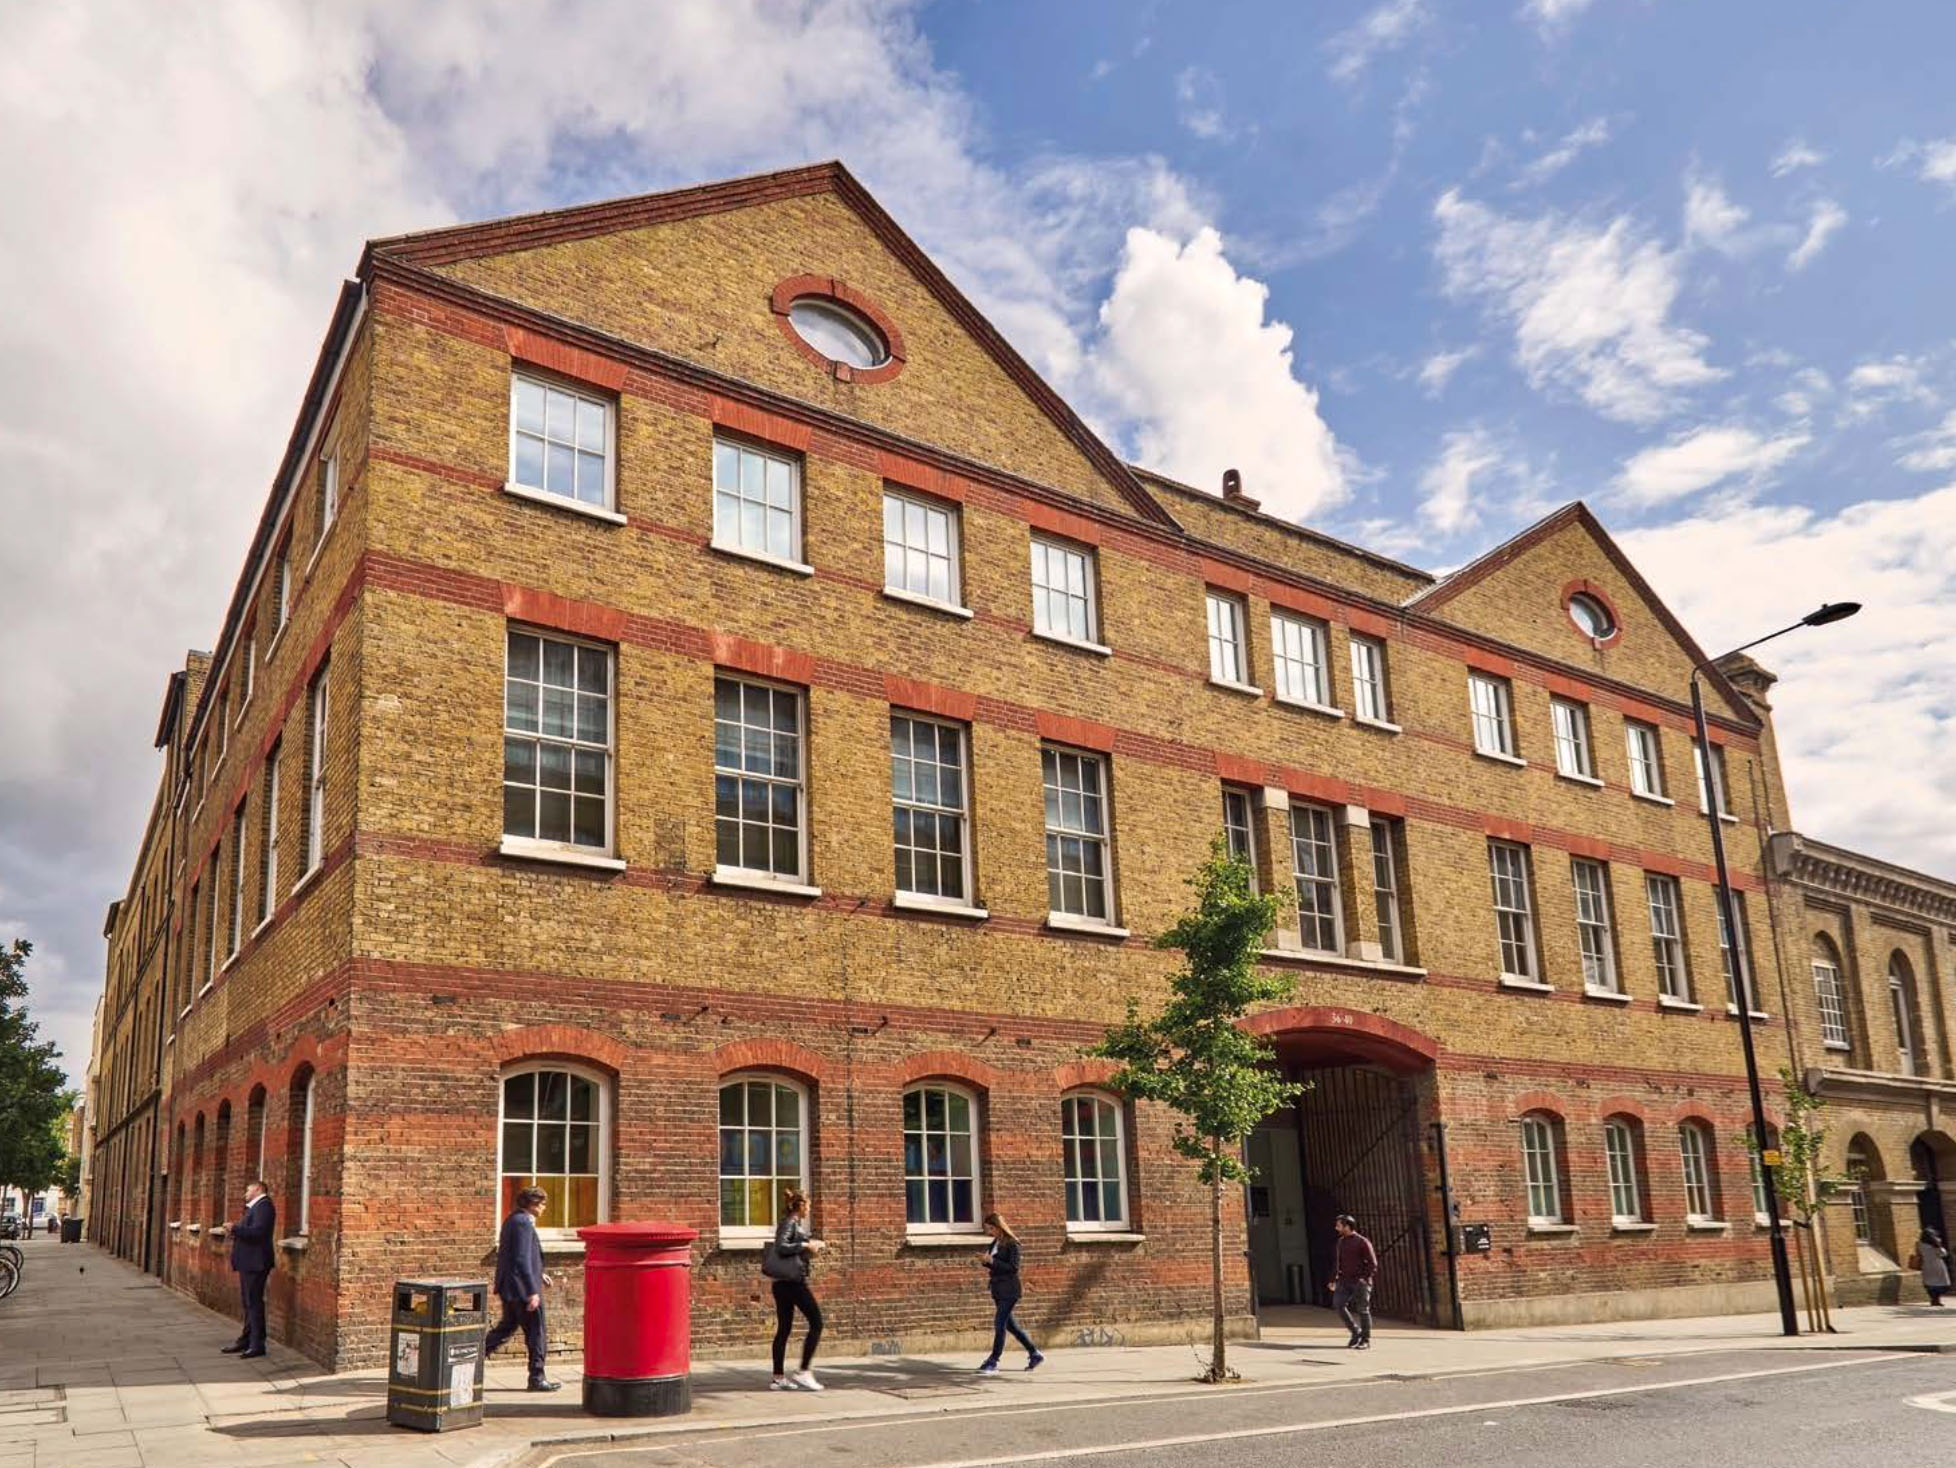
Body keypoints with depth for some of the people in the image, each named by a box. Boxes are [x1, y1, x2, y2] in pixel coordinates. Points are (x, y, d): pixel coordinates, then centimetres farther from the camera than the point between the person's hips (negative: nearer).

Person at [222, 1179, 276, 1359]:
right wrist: (236, 1231, 7)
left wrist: (235, 1228, -19)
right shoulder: (255, 1206, 18)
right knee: (249, 1303, 18)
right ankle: (245, 1340, 27)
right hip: (248, 1263, 11)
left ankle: (257, 1345, -3)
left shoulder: (263, 1206, -15)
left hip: (255, 1263, -11)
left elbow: (257, 1232, -25)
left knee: (254, 1303, -7)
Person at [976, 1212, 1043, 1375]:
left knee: (999, 1325, -10)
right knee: (1010, 1325, 13)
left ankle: (993, 1363, -7)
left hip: (1009, 1290, -9)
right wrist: (986, 1263, -2)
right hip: (998, 1290, 9)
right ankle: (1034, 1354, 24)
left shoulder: (1012, 1244, -12)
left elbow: (1013, 1268, -18)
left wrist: (992, 1261, -21)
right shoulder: (994, 1243, 12)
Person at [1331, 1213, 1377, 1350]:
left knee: (1362, 1310, -1)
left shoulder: (1362, 1242, -8)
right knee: (1338, 1304, -9)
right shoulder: (1341, 1242, 13)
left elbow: (1373, 1264, -9)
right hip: (1345, 1281, 6)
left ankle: (1366, 1341, 12)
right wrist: (1334, 1279, 15)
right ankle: (1356, 1331, 8)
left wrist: (1364, 1278, -19)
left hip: (1360, 1282, -6)